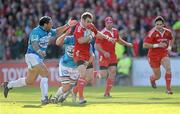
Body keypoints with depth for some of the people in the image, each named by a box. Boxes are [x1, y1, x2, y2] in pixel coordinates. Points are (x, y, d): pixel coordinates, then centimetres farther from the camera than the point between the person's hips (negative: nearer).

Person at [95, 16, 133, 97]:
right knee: (103, 74, -9)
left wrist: (127, 44, 15)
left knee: (112, 74, 0)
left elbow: (118, 40, 27)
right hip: (104, 56, -6)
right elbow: (97, 45, -18)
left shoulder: (115, 31, 6)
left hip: (112, 56, 6)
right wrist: (104, 52, -30)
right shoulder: (103, 33, -17)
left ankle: (107, 93, 8)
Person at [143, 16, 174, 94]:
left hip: (164, 54, 3)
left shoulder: (168, 32, -3)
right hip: (153, 55, -3)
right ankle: (152, 79, 47)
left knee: (168, 68, -24)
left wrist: (170, 46, 3)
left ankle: (168, 89, -15)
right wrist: (157, 45, -29)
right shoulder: (152, 33, -19)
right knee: (158, 76, 7)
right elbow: (145, 45, -23)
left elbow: (171, 39, 22)